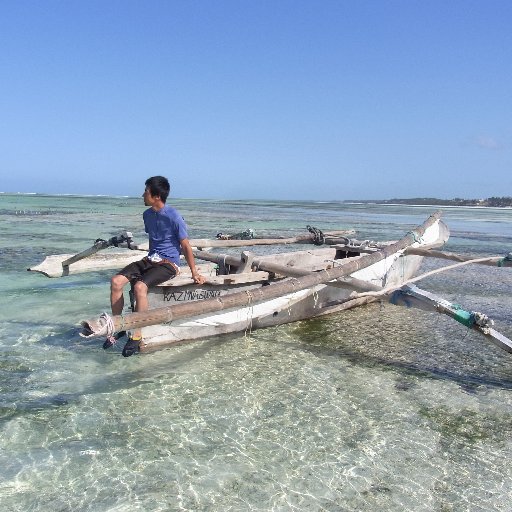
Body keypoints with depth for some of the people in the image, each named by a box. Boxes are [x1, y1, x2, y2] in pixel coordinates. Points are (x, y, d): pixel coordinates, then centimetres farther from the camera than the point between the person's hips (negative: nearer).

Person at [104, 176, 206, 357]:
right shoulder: (147, 215, 9)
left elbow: (186, 246, -11)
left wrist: (194, 273, -11)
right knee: (116, 281, -13)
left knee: (139, 286, -32)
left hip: (168, 264, -7)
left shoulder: (173, 216, -14)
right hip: (150, 259, 7)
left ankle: (137, 335, -19)